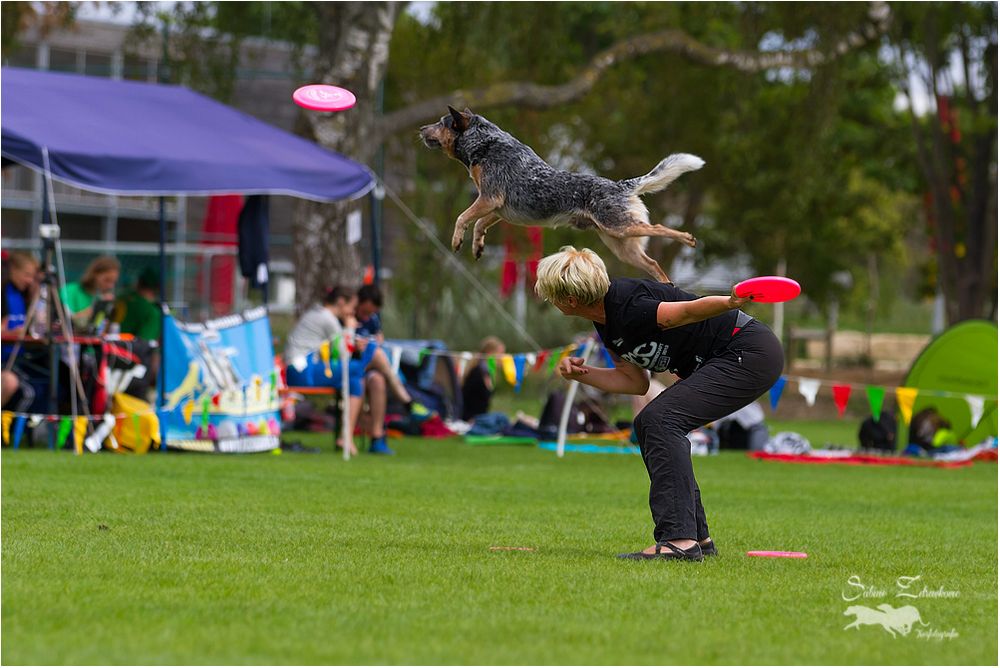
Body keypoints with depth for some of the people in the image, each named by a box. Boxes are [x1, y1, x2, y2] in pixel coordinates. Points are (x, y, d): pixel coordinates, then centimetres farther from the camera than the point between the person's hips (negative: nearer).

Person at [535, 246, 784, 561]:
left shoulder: (628, 309, -22)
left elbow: (689, 310, -29)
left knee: (660, 419, -23)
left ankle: (679, 539, -28)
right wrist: (581, 373, 4)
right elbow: (635, 382, 15)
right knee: (648, 425, 10)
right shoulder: (605, 323, 7)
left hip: (751, 354, -11)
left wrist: (730, 303, -48)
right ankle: (697, 536, 14)